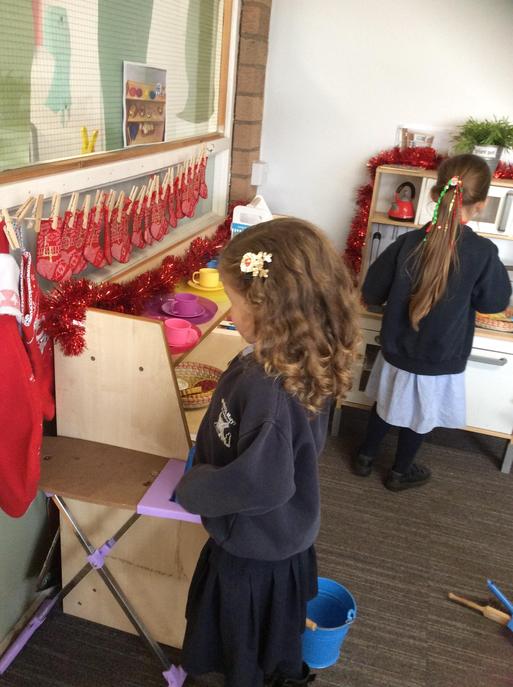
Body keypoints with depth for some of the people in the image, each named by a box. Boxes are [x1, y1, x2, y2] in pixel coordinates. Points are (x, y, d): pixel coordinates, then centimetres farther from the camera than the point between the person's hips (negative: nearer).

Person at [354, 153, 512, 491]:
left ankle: (366, 457, 42)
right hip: (440, 363, -2)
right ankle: (401, 472, 40)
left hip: (397, 352, 2)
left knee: (387, 404, 24)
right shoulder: (483, 252, -20)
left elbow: (371, 292, -6)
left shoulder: (409, 242, -15)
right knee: (418, 418, 19)